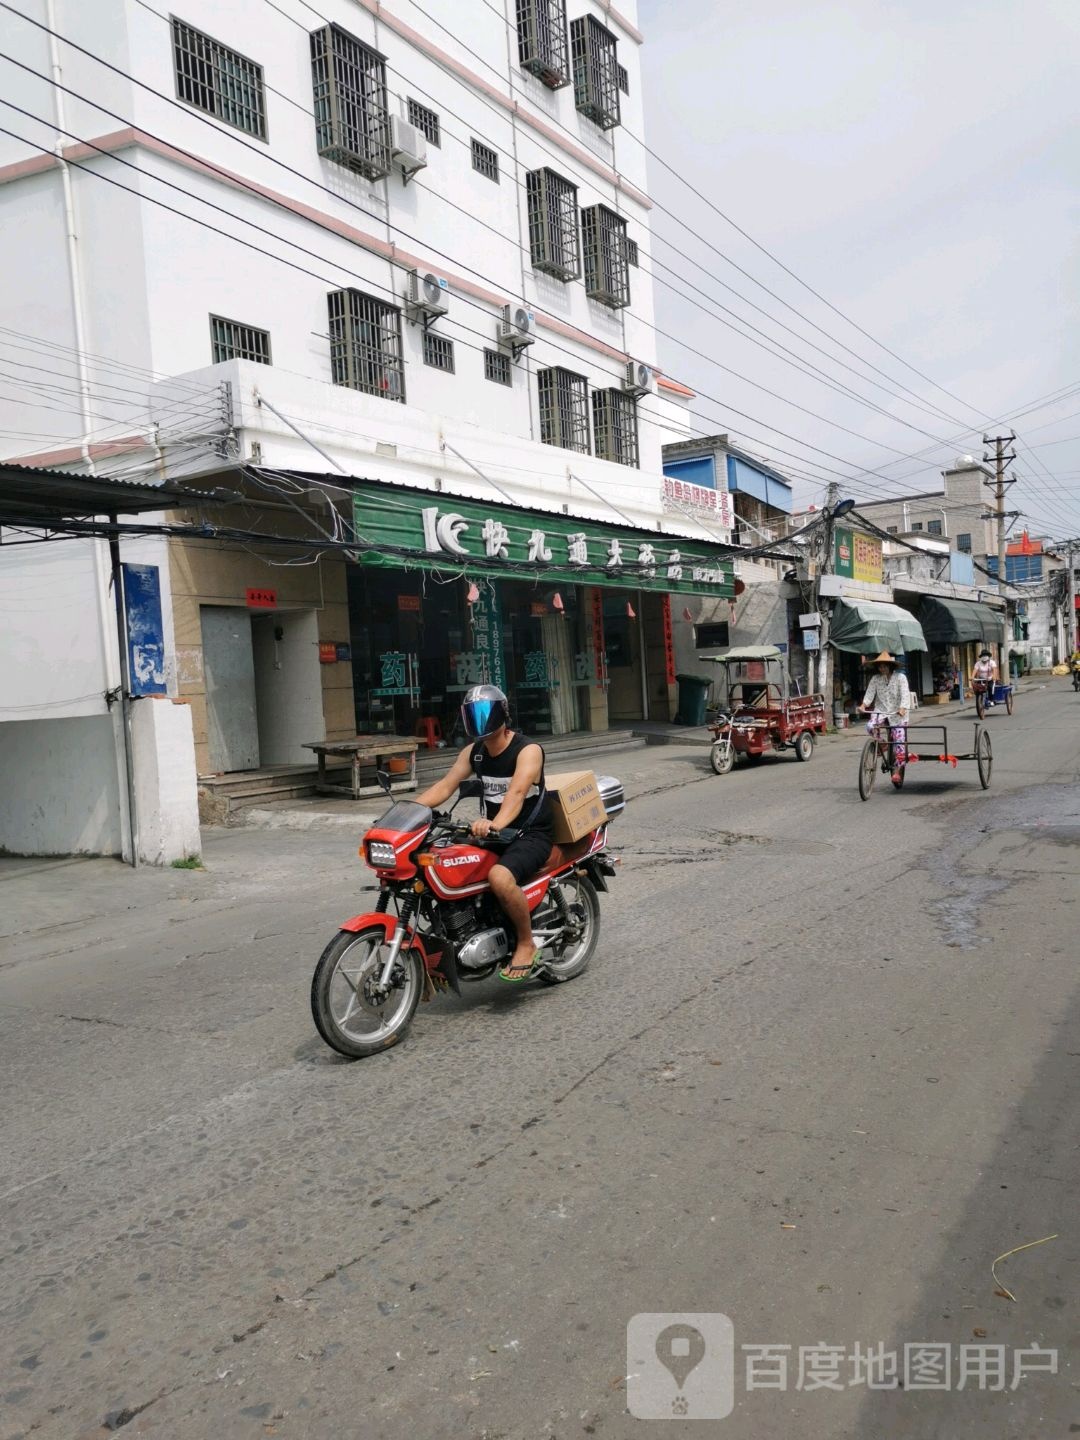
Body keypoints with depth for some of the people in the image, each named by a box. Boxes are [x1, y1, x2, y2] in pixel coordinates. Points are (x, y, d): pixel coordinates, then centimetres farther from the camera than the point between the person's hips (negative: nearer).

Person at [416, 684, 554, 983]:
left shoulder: (528, 750, -14)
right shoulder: (473, 751, 9)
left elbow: (516, 792, -31)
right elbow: (445, 785, 0)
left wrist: (496, 823, -51)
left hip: (531, 834, -7)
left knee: (500, 877, -35)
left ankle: (526, 943, -12)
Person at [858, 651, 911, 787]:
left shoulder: (900, 677, -6)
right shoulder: (875, 679, 3)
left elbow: (905, 694, -16)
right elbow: (870, 693, -5)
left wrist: (903, 708, -34)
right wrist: (864, 704, -25)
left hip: (897, 714, -2)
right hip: (880, 710, 2)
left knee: (899, 742, -7)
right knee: (870, 726, -28)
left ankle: (897, 771, 3)